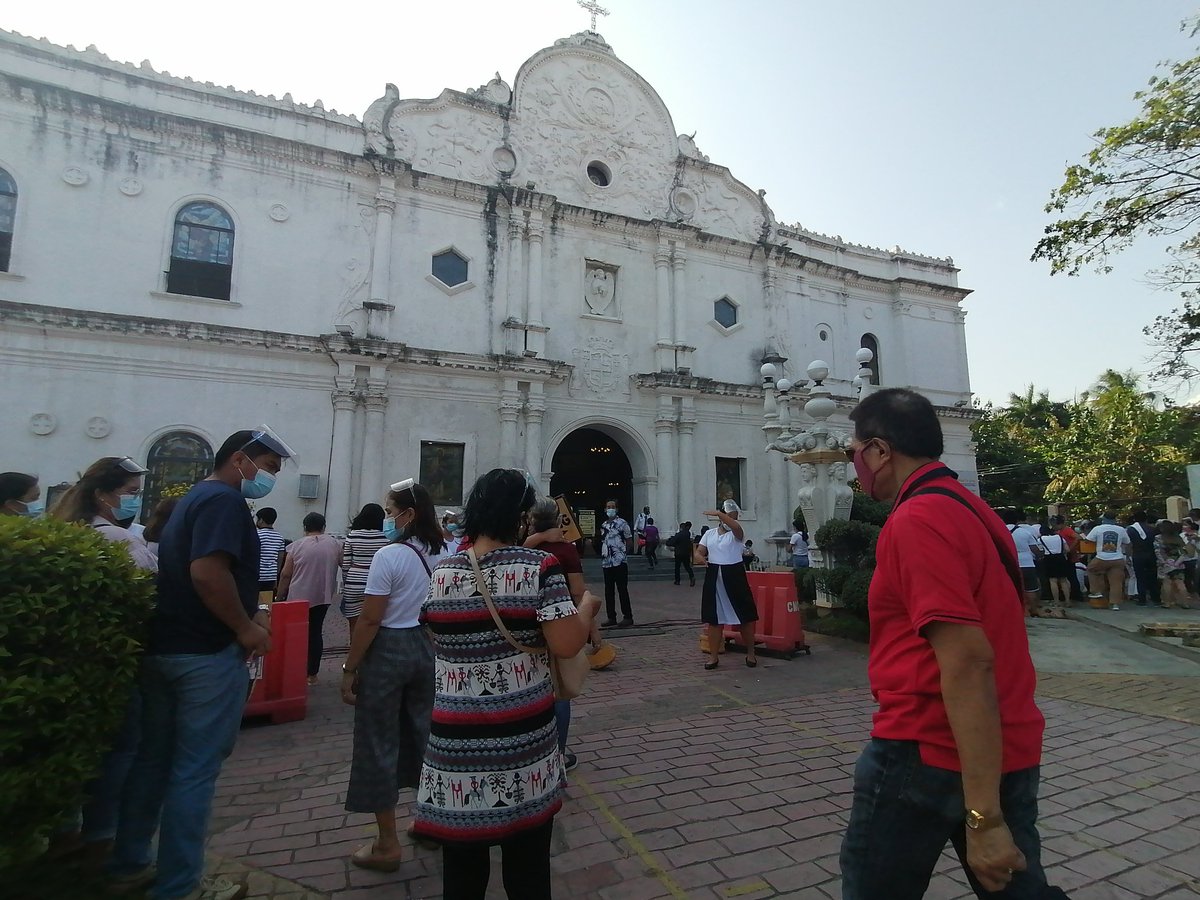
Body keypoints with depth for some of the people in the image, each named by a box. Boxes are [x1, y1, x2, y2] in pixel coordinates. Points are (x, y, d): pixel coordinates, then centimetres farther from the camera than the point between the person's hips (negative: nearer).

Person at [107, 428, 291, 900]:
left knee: (153, 758, 19)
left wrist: (248, 612, 12)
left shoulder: (194, 497, 17)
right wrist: (247, 628, -17)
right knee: (195, 769, 1)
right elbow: (207, 573, -29)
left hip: (161, 648, 10)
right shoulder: (224, 501, -16)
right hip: (206, 654, -10)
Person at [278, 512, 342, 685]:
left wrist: (280, 595, 7)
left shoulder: (297, 545, -5)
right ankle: (312, 674, 12)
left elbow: (286, 574, -3)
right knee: (316, 632, 9)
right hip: (322, 597, 2)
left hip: (298, 597, -2)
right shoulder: (335, 544, -1)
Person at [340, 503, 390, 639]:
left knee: (355, 625, 10)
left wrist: (344, 586, 11)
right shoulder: (385, 538, -5)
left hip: (354, 583, 1)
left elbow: (345, 565, 0)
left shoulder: (352, 536, -2)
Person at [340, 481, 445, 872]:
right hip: (428, 648, 7)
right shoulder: (445, 553, 1)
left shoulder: (389, 555, -18)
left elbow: (370, 620, -17)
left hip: (388, 651, -6)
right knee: (425, 732, 20)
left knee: (379, 742, 8)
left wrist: (349, 668, -8)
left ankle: (387, 845, 19)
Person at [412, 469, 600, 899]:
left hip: (457, 735, 3)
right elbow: (566, 645, -18)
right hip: (522, 732, -3)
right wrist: (587, 606, 0)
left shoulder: (441, 573, 0)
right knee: (527, 862, 17)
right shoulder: (538, 566, -14)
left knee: (461, 862, 20)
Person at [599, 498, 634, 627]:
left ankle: (628, 617, 4)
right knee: (608, 591, 10)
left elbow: (629, 539, 0)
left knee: (622, 590, -3)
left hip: (620, 562, -6)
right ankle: (611, 617, 18)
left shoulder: (622, 523, -4)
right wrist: (603, 555, 10)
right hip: (606, 562, 6)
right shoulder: (603, 525, 14)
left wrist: (622, 553, 2)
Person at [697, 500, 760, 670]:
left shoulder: (737, 534, -2)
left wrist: (719, 513, -35)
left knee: (745, 616, 4)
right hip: (713, 577, 3)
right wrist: (702, 558, -16)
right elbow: (699, 551, 7)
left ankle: (750, 654, 22)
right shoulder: (709, 533, 10)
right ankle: (714, 656, 16)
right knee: (714, 618, 6)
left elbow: (736, 526, -26)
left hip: (734, 575, -3)